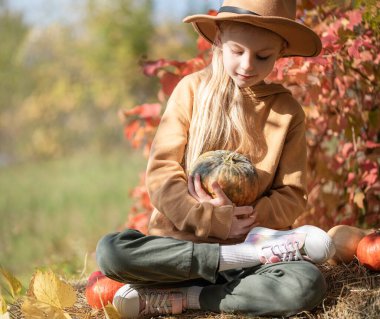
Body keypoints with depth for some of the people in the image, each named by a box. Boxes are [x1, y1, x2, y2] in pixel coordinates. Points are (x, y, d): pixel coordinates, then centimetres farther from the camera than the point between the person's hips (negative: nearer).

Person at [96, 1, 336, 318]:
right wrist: (214, 221, -18)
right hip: (180, 242, 0)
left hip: (251, 237, 0)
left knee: (307, 285, -32)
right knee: (110, 251, -30)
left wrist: (252, 219, -16)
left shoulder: (287, 110, 4)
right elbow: (161, 172, -5)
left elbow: (292, 195, 3)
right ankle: (250, 255, -23)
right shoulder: (192, 89, 1)